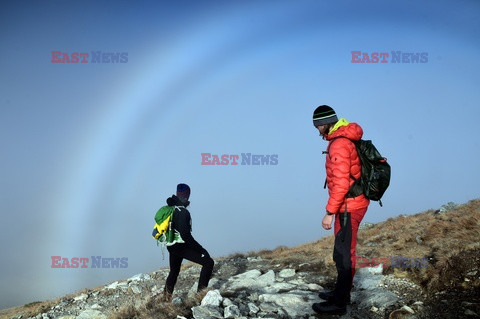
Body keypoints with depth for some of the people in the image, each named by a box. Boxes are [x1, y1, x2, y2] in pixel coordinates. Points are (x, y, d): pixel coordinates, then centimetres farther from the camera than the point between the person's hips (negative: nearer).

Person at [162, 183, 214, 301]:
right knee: (208, 262, -9)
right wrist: (200, 249, -20)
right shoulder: (183, 212, -22)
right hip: (182, 247, -9)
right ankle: (201, 291, -10)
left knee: (174, 271, 27)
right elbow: (185, 234, -26)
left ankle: (166, 298, 36)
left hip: (172, 246, 9)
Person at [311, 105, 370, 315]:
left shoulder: (339, 145, -20)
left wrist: (330, 212, -22)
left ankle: (339, 303, 5)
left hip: (348, 207, -10)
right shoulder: (345, 140, 11)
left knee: (343, 254, -3)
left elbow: (341, 183, -25)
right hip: (353, 203, 10)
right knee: (343, 250, 19)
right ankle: (342, 292, 32)